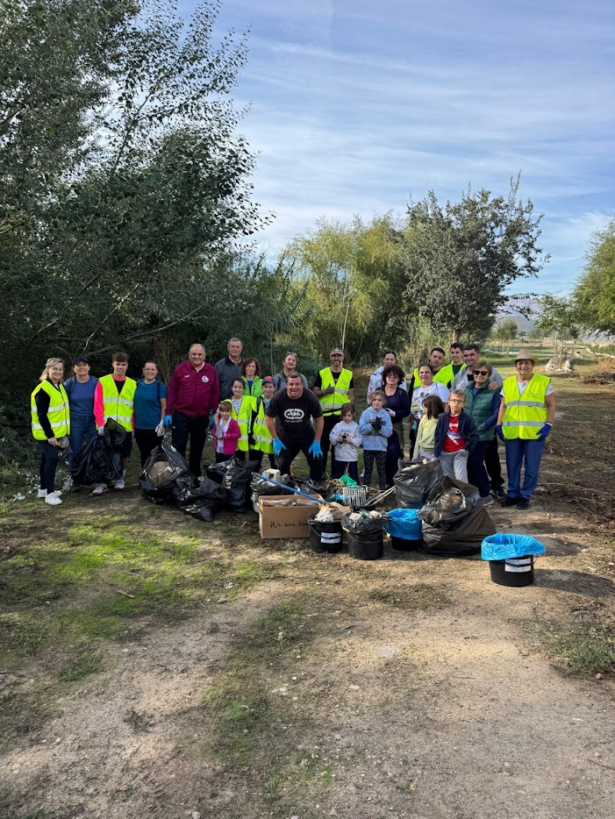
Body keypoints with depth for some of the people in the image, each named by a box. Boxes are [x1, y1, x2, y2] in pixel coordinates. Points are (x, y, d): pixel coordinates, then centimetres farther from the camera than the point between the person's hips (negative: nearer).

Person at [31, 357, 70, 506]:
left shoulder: (59, 387, 9)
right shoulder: (43, 390, -19)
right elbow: (41, 415, -21)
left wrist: (58, 434, 17)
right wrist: (49, 435, -22)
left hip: (54, 432, 9)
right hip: (45, 433, -9)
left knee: (47, 459, 16)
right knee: (52, 459, -14)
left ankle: (43, 489, 27)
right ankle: (49, 493, -9)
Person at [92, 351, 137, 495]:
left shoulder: (133, 384, 7)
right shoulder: (103, 382, 1)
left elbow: (135, 408, 8)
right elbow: (98, 405, -3)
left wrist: (134, 426, 3)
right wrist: (100, 424, -12)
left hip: (125, 427, 2)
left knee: (124, 455, 8)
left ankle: (121, 479, 25)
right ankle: (102, 483, 8)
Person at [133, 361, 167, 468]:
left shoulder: (160, 386, -6)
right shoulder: (138, 384, 6)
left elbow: (164, 407, -5)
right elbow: (135, 405, 13)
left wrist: (162, 423, -14)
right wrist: (133, 423, 11)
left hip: (154, 427, -4)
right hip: (139, 427, 4)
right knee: (143, 454, 13)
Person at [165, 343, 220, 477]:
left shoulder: (211, 371, 1)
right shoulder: (180, 369, -1)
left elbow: (215, 394, 3)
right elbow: (172, 391, -1)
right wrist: (168, 413, -4)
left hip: (202, 417, 2)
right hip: (181, 415, -1)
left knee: (197, 449, 12)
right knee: (178, 447, 2)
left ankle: (195, 476, 26)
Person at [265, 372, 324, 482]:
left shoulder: (310, 397, -24)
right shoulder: (278, 398, -24)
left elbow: (319, 420, -11)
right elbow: (269, 419, -10)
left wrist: (317, 442, -12)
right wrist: (275, 440, -8)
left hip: (306, 434, 0)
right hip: (284, 435, 0)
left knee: (317, 459, -7)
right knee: (282, 464, 0)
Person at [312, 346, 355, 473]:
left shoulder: (348, 374, 5)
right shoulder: (322, 373, 1)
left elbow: (351, 395, 7)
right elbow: (314, 393, 2)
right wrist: (324, 391, -17)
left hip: (342, 415, 1)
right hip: (325, 415, -1)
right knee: (323, 444, 4)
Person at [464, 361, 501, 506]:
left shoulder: (493, 392, -8)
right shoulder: (467, 389, 8)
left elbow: (496, 414, -10)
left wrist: (481, 427, -15)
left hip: (482, 435, -5)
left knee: (475, 462, -9)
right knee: (470, 463, 8)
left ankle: (485, 495, 4)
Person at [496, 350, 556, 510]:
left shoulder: (543, 382, 0)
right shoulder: (508, 383, 9)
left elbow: (551, 405, 1)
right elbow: (503, 406, 14)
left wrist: (548, 425, -10)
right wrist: (498, 425, 4)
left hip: (535, 433, -3)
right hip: (511, 432, 3)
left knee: (531, 467, 4)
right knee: (512, 466, 9)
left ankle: (525, 495, 17)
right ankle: (513, 494, 23)